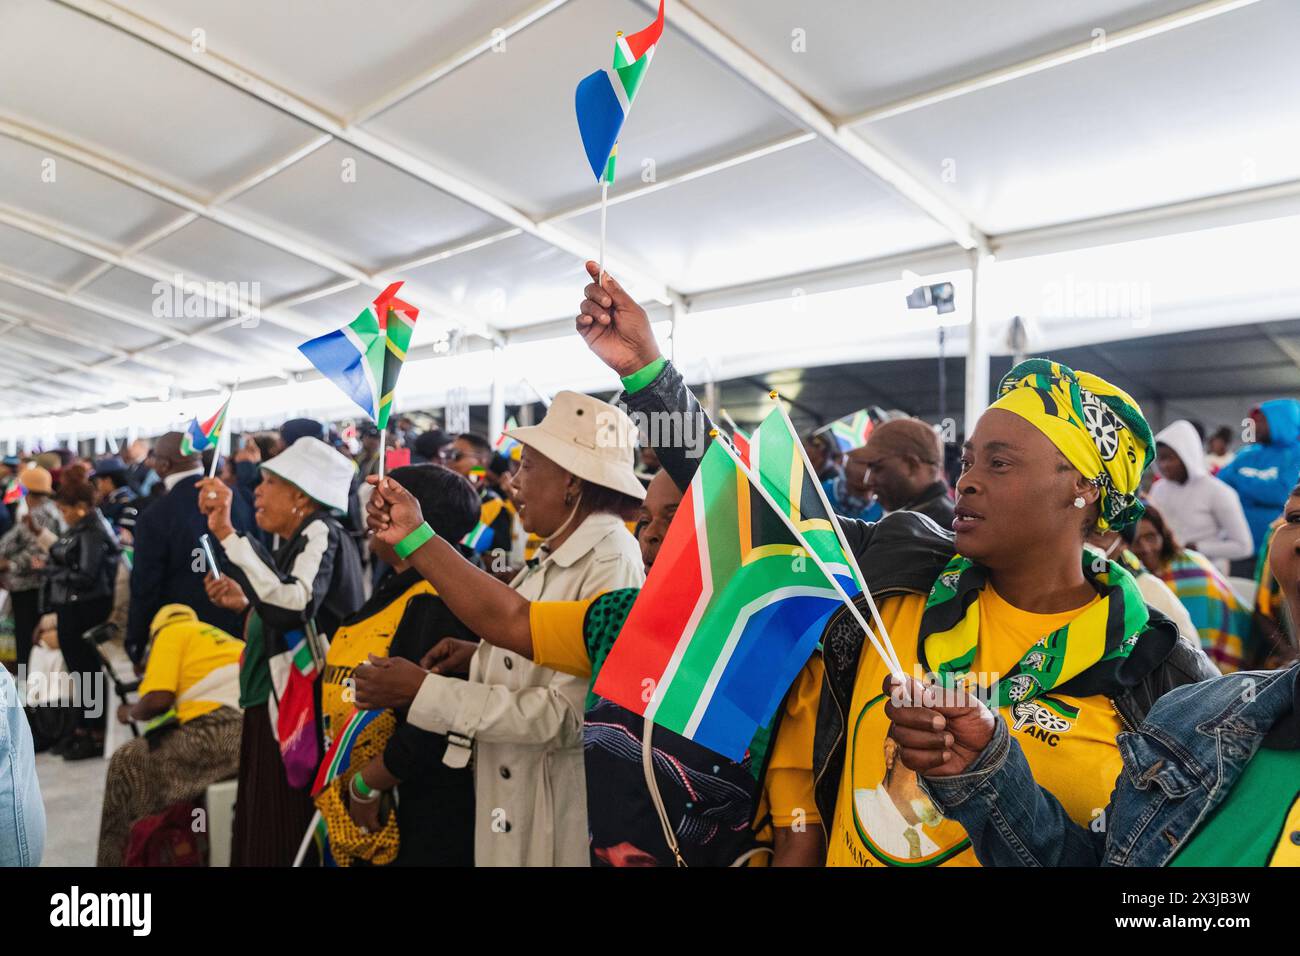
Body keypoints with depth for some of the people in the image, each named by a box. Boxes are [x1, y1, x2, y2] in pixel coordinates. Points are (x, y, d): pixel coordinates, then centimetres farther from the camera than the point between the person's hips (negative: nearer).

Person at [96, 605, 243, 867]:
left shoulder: (171, 632, 14)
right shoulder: (223, 637, 33)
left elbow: (158, 699, 0)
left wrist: (130, 712, 22)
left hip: (219, 732, -7)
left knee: (126, 762, 18)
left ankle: (119, 857, 24)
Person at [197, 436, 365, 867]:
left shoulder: (321, 534, -14)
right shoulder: (296, 544, 15)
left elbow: (294, 606, -34)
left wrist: (227, 532, -33)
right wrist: (244, 606, 7)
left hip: (298, 718, -9)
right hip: (275, 714, 9)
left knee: (288, 841, 1)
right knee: (265, 838, 17)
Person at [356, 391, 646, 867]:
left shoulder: (611, 567, -21)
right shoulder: (554, 557, 5)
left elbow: (566, 714, -26)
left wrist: (420, 690, -22)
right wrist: (482, 651, -6)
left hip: (560, 821, -7)